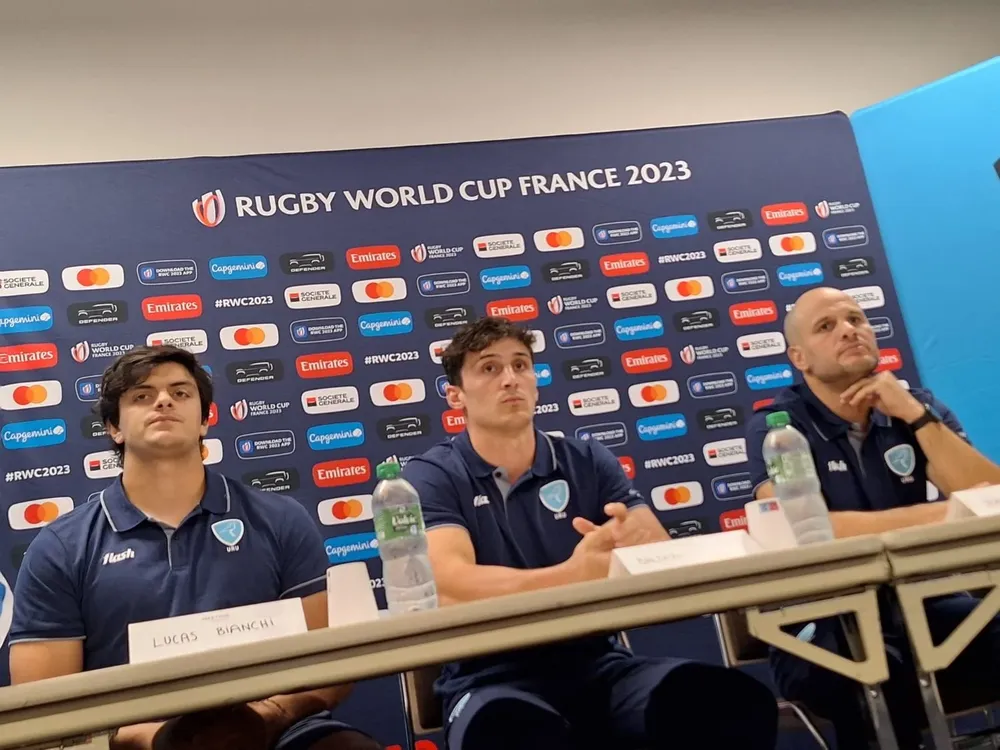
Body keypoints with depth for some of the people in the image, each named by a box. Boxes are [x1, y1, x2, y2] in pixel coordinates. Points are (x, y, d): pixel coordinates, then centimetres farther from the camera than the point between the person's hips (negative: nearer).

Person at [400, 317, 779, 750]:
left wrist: (634, 544, -26)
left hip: (598, 663, 3)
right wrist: (571, 576, -33)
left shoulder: (588, 462, 8)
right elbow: (451, 588, -18)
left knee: (737, 700, -25)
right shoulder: (430, 476, -1)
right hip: (494, 679, -3)